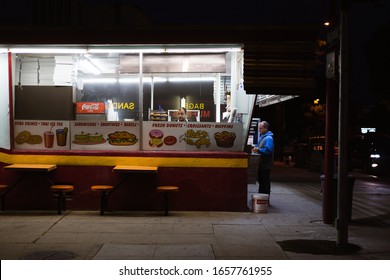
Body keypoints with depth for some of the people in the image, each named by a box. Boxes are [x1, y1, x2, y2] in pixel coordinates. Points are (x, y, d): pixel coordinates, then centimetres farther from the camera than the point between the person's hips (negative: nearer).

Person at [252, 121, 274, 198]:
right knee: (260, 180, 17)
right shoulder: (262, 136, 14)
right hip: (261, 163, 10)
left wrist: (258, 150, -30)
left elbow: (268, 150, -26)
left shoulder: (268, 138, -17)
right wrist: (256, 149, 8)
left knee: (265, 181, -3)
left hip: (266, 164, -10)